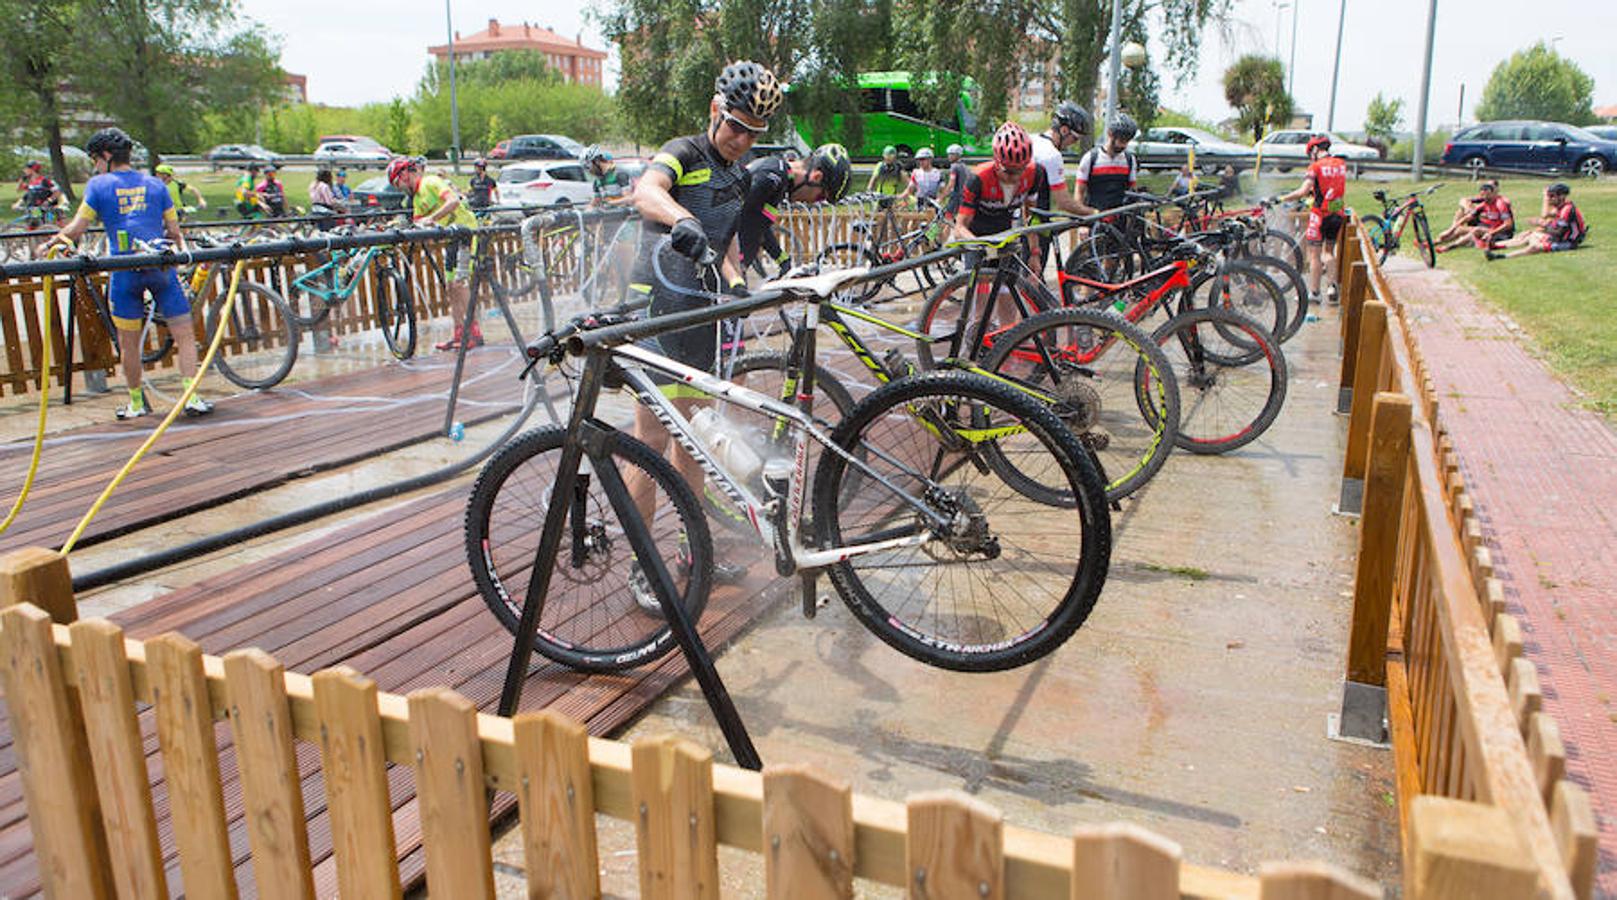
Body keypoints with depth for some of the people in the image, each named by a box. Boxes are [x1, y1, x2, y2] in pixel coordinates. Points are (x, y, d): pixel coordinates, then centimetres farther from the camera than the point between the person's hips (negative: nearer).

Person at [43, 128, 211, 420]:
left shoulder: (99, 185, 2)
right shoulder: (155, 184, 10)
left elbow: (76, 229, 0)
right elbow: (175, 233, 9)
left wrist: (49, 244, 16)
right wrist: (182, 251, 28)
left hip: (124, 271, -1)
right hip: (161, 267, 1)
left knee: (128, 342, 10)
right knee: (184, 334, 3)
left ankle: (137, 402, 19)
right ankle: (192, 396, -5)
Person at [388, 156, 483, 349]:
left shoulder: (431, 182, -8)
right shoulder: (417, 198, 19)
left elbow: (454, 201, -24)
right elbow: (417, 225, 12)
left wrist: (431, 219, -28)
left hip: (465, 232, -10)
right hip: (450, 238, 10)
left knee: (460, 283, -17)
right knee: (452, 287, 6)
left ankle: (475, 333, -17)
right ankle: (460, 334, 9)